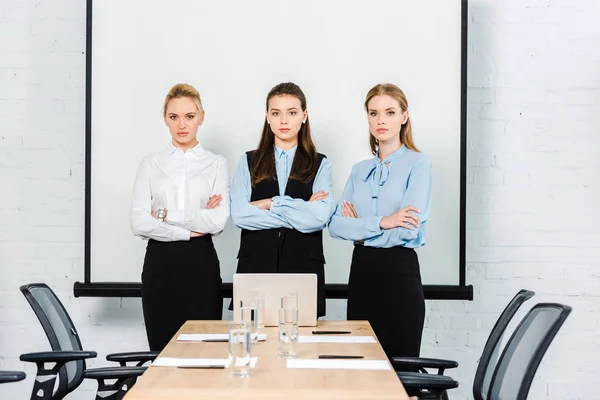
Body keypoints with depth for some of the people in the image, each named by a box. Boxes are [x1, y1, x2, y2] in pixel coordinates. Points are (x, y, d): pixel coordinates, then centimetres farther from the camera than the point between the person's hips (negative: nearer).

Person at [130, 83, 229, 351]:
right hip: (159, 262, 1)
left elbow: (219, 221, -9)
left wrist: (166, 215, -7)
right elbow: (139, 223, -4)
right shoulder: (151, 165, 8)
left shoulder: (216, 164, 5)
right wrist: (190, 230, -10)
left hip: (200, 263, -1)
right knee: (162, 349, 2)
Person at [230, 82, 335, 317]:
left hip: (304, 267, -1)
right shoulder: (249, 162, 11)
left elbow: (319, 218, -9)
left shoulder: (319, 165, 8)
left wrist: (271, 204, -6)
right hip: (255, 266, 1)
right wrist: (300, 213, -7)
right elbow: (239, 214, -5)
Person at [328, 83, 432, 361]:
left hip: (399, 271, -5)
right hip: (361, 270, 5)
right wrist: (380, 223, -14)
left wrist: (360, 228, -4)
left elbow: (410, 230, -16)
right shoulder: (360, 171, 13)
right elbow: (335, 225, 0)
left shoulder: (417, 163, -4)